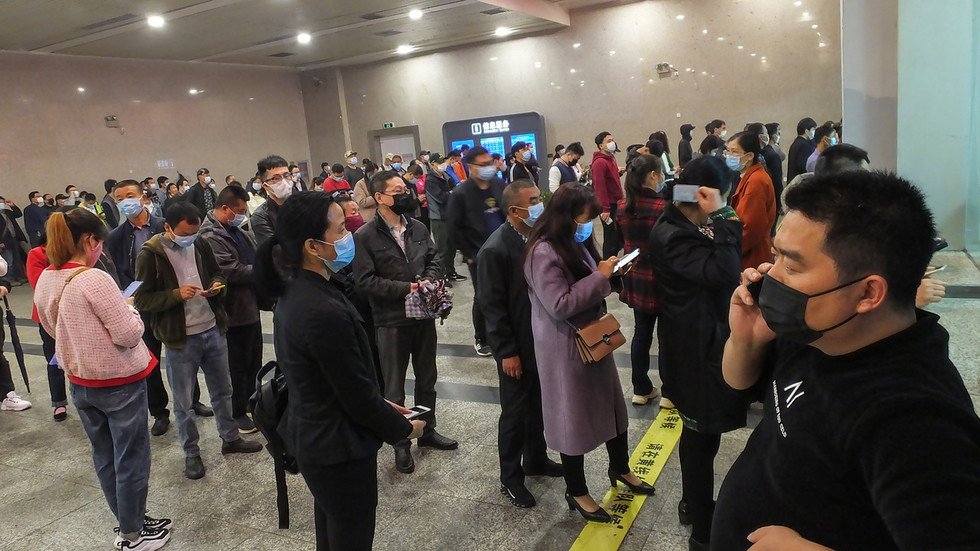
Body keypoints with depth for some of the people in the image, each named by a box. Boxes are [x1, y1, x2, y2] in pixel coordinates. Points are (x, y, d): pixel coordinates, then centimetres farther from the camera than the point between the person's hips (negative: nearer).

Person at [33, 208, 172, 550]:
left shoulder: (45, 281, 1)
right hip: (119, 383, -8)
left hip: (80, 382, 8)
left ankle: (128, 522, 34)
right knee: (131, 459, 7)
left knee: (104, 458, 19)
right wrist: (130, 310, -5)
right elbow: (128, 335, -23)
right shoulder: (93, 279, -24)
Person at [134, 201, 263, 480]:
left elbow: (217, 273, 17)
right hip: (180, 340, -5)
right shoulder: (150, 255, -13)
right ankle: (191, 453, 27)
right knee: (183, 402, 9)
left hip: (213, 331, 5)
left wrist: (217, 285, -6)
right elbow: (142, 300, -12)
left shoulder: (200, 244, 2)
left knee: (222, 390, 19)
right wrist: (177, 294, -25)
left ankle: (230, 438, 37)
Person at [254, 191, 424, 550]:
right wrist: (402, 427, -7)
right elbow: (357, 393, -23)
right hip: (339, 450, -8)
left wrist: (382, 407, 10)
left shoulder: (295, 292, -2)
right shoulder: (324, 311, -32)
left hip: (311, 436, 9)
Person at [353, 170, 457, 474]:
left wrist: (429, 281, -10)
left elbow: (434, 260, 11)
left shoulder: (418, 228, 5)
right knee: (394, 387, 9)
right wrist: (406, 288, -19)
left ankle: (428, 430, 38)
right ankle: (401, 443, 25)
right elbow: (364, 281, -17)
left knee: (427, 378, 19)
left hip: (424, 315, 5)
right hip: (392, 321, -5)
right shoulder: (365, 236, -12)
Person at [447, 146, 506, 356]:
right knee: (482, 298, 5)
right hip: (479, 256, -4)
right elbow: (456, 228, -7)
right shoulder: (461, 194, -8)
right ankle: (480, 339, 24)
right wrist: (470, 255, -8)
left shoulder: (500, 186, 5)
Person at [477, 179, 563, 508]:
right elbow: (492, 305, -17)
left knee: (538, 405, 21)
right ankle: (510, 478, 26)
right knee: (515, 412, 8)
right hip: (517, 347, -6)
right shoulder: (495, 249, -20)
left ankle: (536, 460, 41)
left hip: (543, 338, 6)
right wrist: (507, 352, -16)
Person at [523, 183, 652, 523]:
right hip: (566, 347, -9)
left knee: (612, 404, 20)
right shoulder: (544, 252, -23)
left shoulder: (575, 243, 6)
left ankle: (620, 468, 43)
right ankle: (576, 492, 26)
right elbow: (559, 305, -27)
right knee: (574, 416, 7)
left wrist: (608, 272, -2)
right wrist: (600, 277, -22)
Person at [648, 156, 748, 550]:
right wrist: (721, 218, -28)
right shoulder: (670, 236, -23)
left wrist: (720, 224, 0)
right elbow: (723, 271, -33)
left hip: (701, 343, 10)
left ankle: (692, 504, 42)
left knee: (697, 432, 23)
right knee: (703, 437, 2)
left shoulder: (685, 228, 8)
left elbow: (719, 269, 12)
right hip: (699, 350, -10)